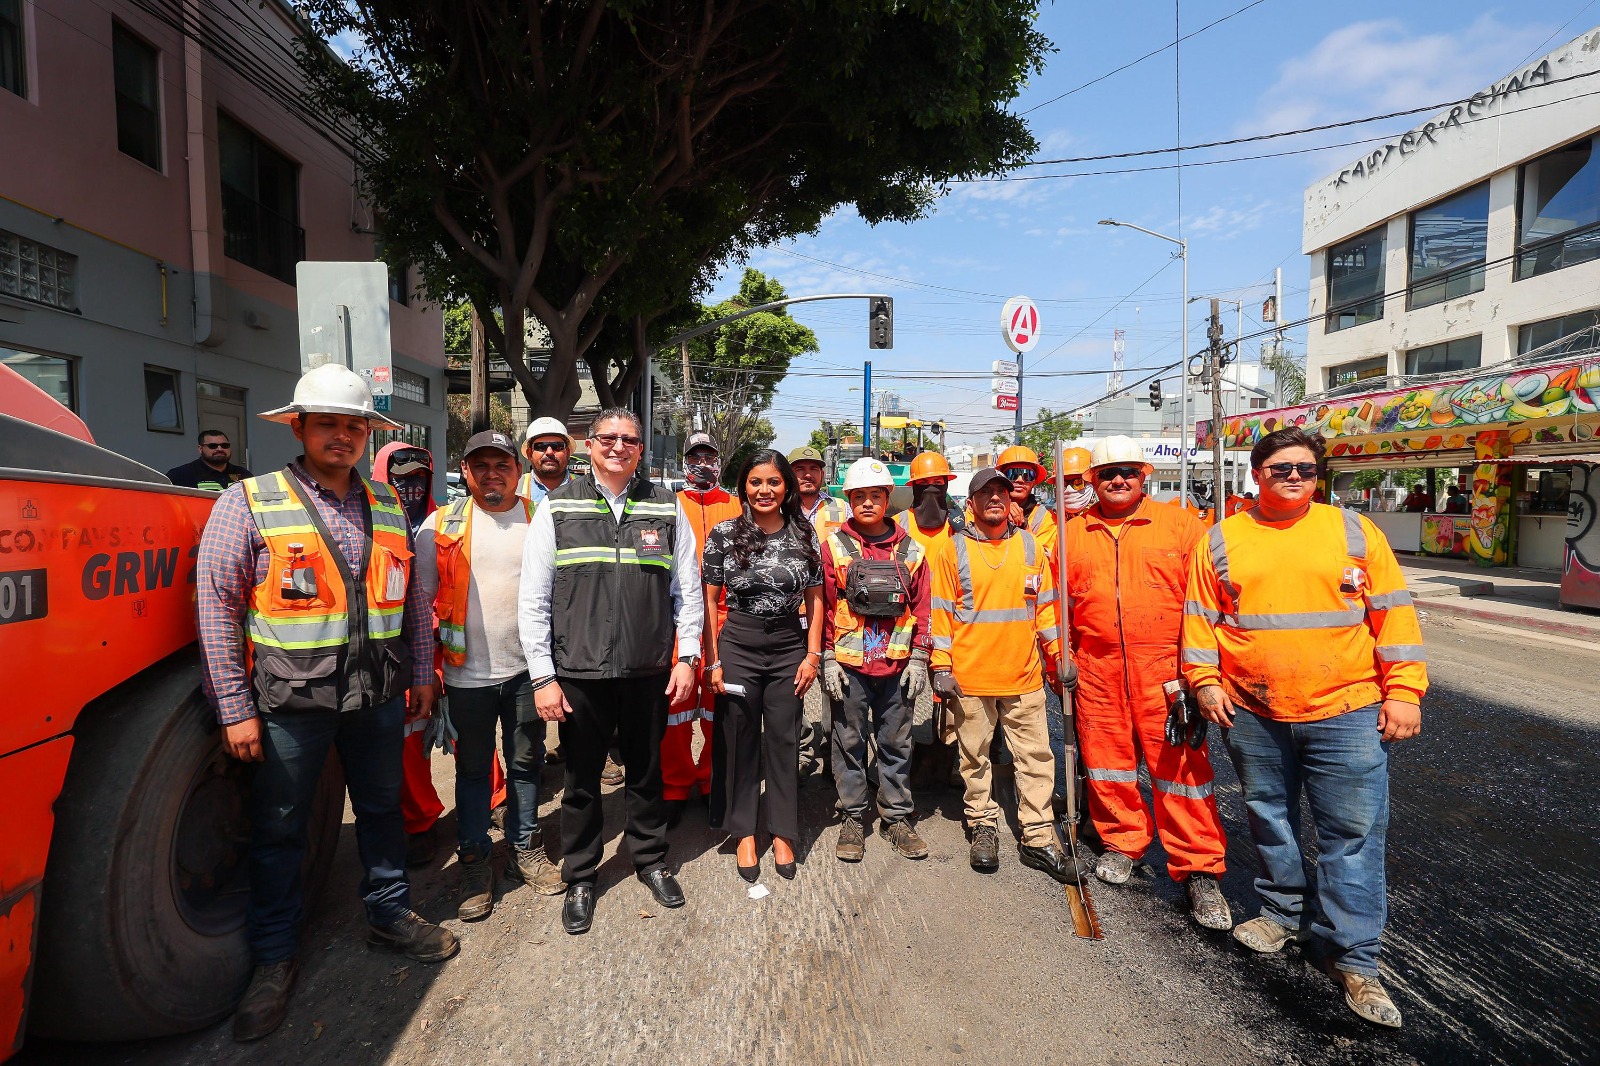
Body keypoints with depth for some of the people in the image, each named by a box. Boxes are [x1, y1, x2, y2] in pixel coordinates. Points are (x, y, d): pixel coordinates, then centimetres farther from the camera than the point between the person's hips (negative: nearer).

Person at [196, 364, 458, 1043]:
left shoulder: (388, 507, 6)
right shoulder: (248, 503, -7)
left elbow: (413, 598, 13)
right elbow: (216, 607, -9)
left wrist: (422, 674, 12)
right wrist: (234, 708, -11)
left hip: (379, 698, 4)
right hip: (291, 702, -3)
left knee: (382, 809, 18)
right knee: (278, 831, 11)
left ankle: (389, 916, 37)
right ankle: (274, 958, 30)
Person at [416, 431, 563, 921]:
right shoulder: (442, 525, -1)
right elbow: (419, 595, 3)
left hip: (527, 668, 1)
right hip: (468, 674, 0)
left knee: (526, 763, 14)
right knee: (472, 769, 13)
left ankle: (526, 849, 32)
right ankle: (474, 861, 29)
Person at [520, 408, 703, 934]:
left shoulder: (667, 507, 4)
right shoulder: (557, 507, -1)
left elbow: (688, 590, 7)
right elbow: (533, 599, -2)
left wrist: (687, 656, 1)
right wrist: (543, 676, -6)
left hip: (649, 672, 1)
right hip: (578, 673, -1)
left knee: (647, 772, 16)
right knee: (582, 780, 12)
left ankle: (650, 859, 38)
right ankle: (580, 878, 32)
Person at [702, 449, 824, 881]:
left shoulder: (804, 534, 1)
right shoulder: (724, 534, -4)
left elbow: (814, 598, 7)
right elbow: (708, 600, -2)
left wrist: (813, 654, 1)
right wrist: (712, 659, -5)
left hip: (790, 646, 2)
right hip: (738, 646, -1)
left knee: (783, 740, 10)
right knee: (741, 740, 9)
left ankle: (782, 833, 26)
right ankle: (745, 833, 26)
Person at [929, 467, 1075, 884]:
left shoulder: (1030, 546, 6)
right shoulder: (953, 550, -1)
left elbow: (1046, 606, 10)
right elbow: (941, 611, -1)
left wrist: (1059, 655, 6)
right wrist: (941, 666, -5)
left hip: (1024, 676, 2)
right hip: (970, 676, -2)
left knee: (1035, 756, 5)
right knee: (975, 757, 10)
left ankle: (1037, 837, 16)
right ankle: (983, 826, 26)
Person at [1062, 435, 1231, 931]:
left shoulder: (1179, 525, 2)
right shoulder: (1073, 533, 9)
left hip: (1164, 666, -3)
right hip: (1097, 667, 3)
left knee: (1179, 761, -2)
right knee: (1106, 758, 11)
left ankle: (1199, 871, 11)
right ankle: (1122, 843, 32)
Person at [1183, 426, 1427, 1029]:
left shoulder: (1354, 532, 2)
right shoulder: (1222, 541, 3)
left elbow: (1392, 613, 1)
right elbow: (1200, 618, 5)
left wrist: (1403, 690, -4)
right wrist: (1205, 681, -3)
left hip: (1346, 712, -1)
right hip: (1253, 714, 1)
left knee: (1353, 833, 2)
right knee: (1269, 818, 15)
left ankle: (1352, 958, 15)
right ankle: (1283, 911, 36)